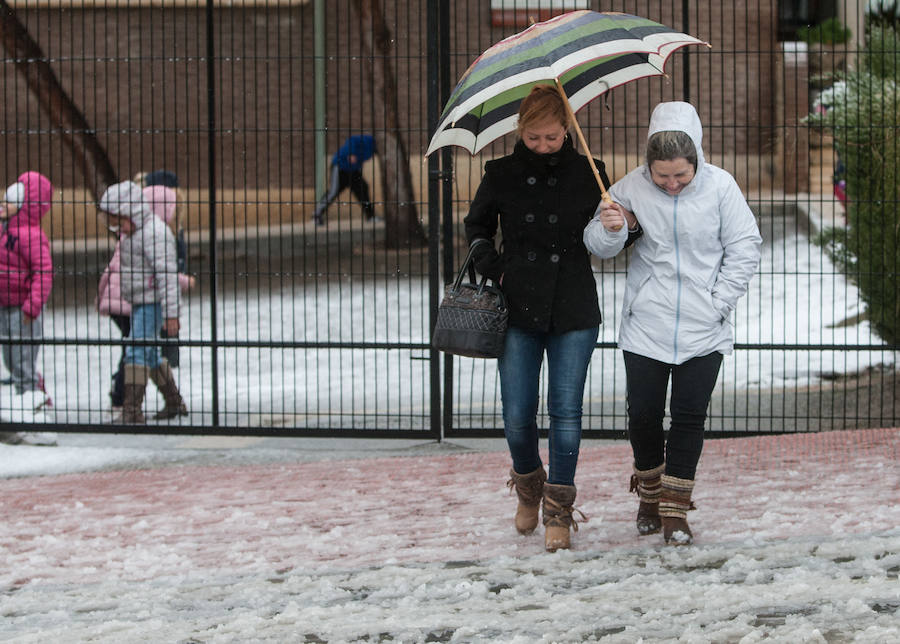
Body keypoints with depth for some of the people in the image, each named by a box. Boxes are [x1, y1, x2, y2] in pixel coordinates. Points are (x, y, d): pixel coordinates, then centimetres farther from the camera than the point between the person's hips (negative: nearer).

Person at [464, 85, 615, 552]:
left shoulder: (587, 174, 0)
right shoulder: (502, 175, 2)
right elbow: (477, 225, 18)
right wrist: (491, 268, 2)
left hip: (573, 310, -1)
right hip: (518, 307, 1)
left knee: (565, 410, -3)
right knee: (517, 416, 2)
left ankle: (559, 511, 7)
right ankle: (528, 486, 30)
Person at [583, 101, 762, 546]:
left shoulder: (719, 186, -7)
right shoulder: (632, 188, -6)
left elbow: (745, 247, 0)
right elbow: (598, 247, 2)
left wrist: (719, 302, -5)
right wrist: (610, 229, -21)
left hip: (704, 330, -1)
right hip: (645, 326, 1)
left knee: (690, 416, -1)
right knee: (643, 414, 4)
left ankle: (675, 507, 9)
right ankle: (649, 492, 28)